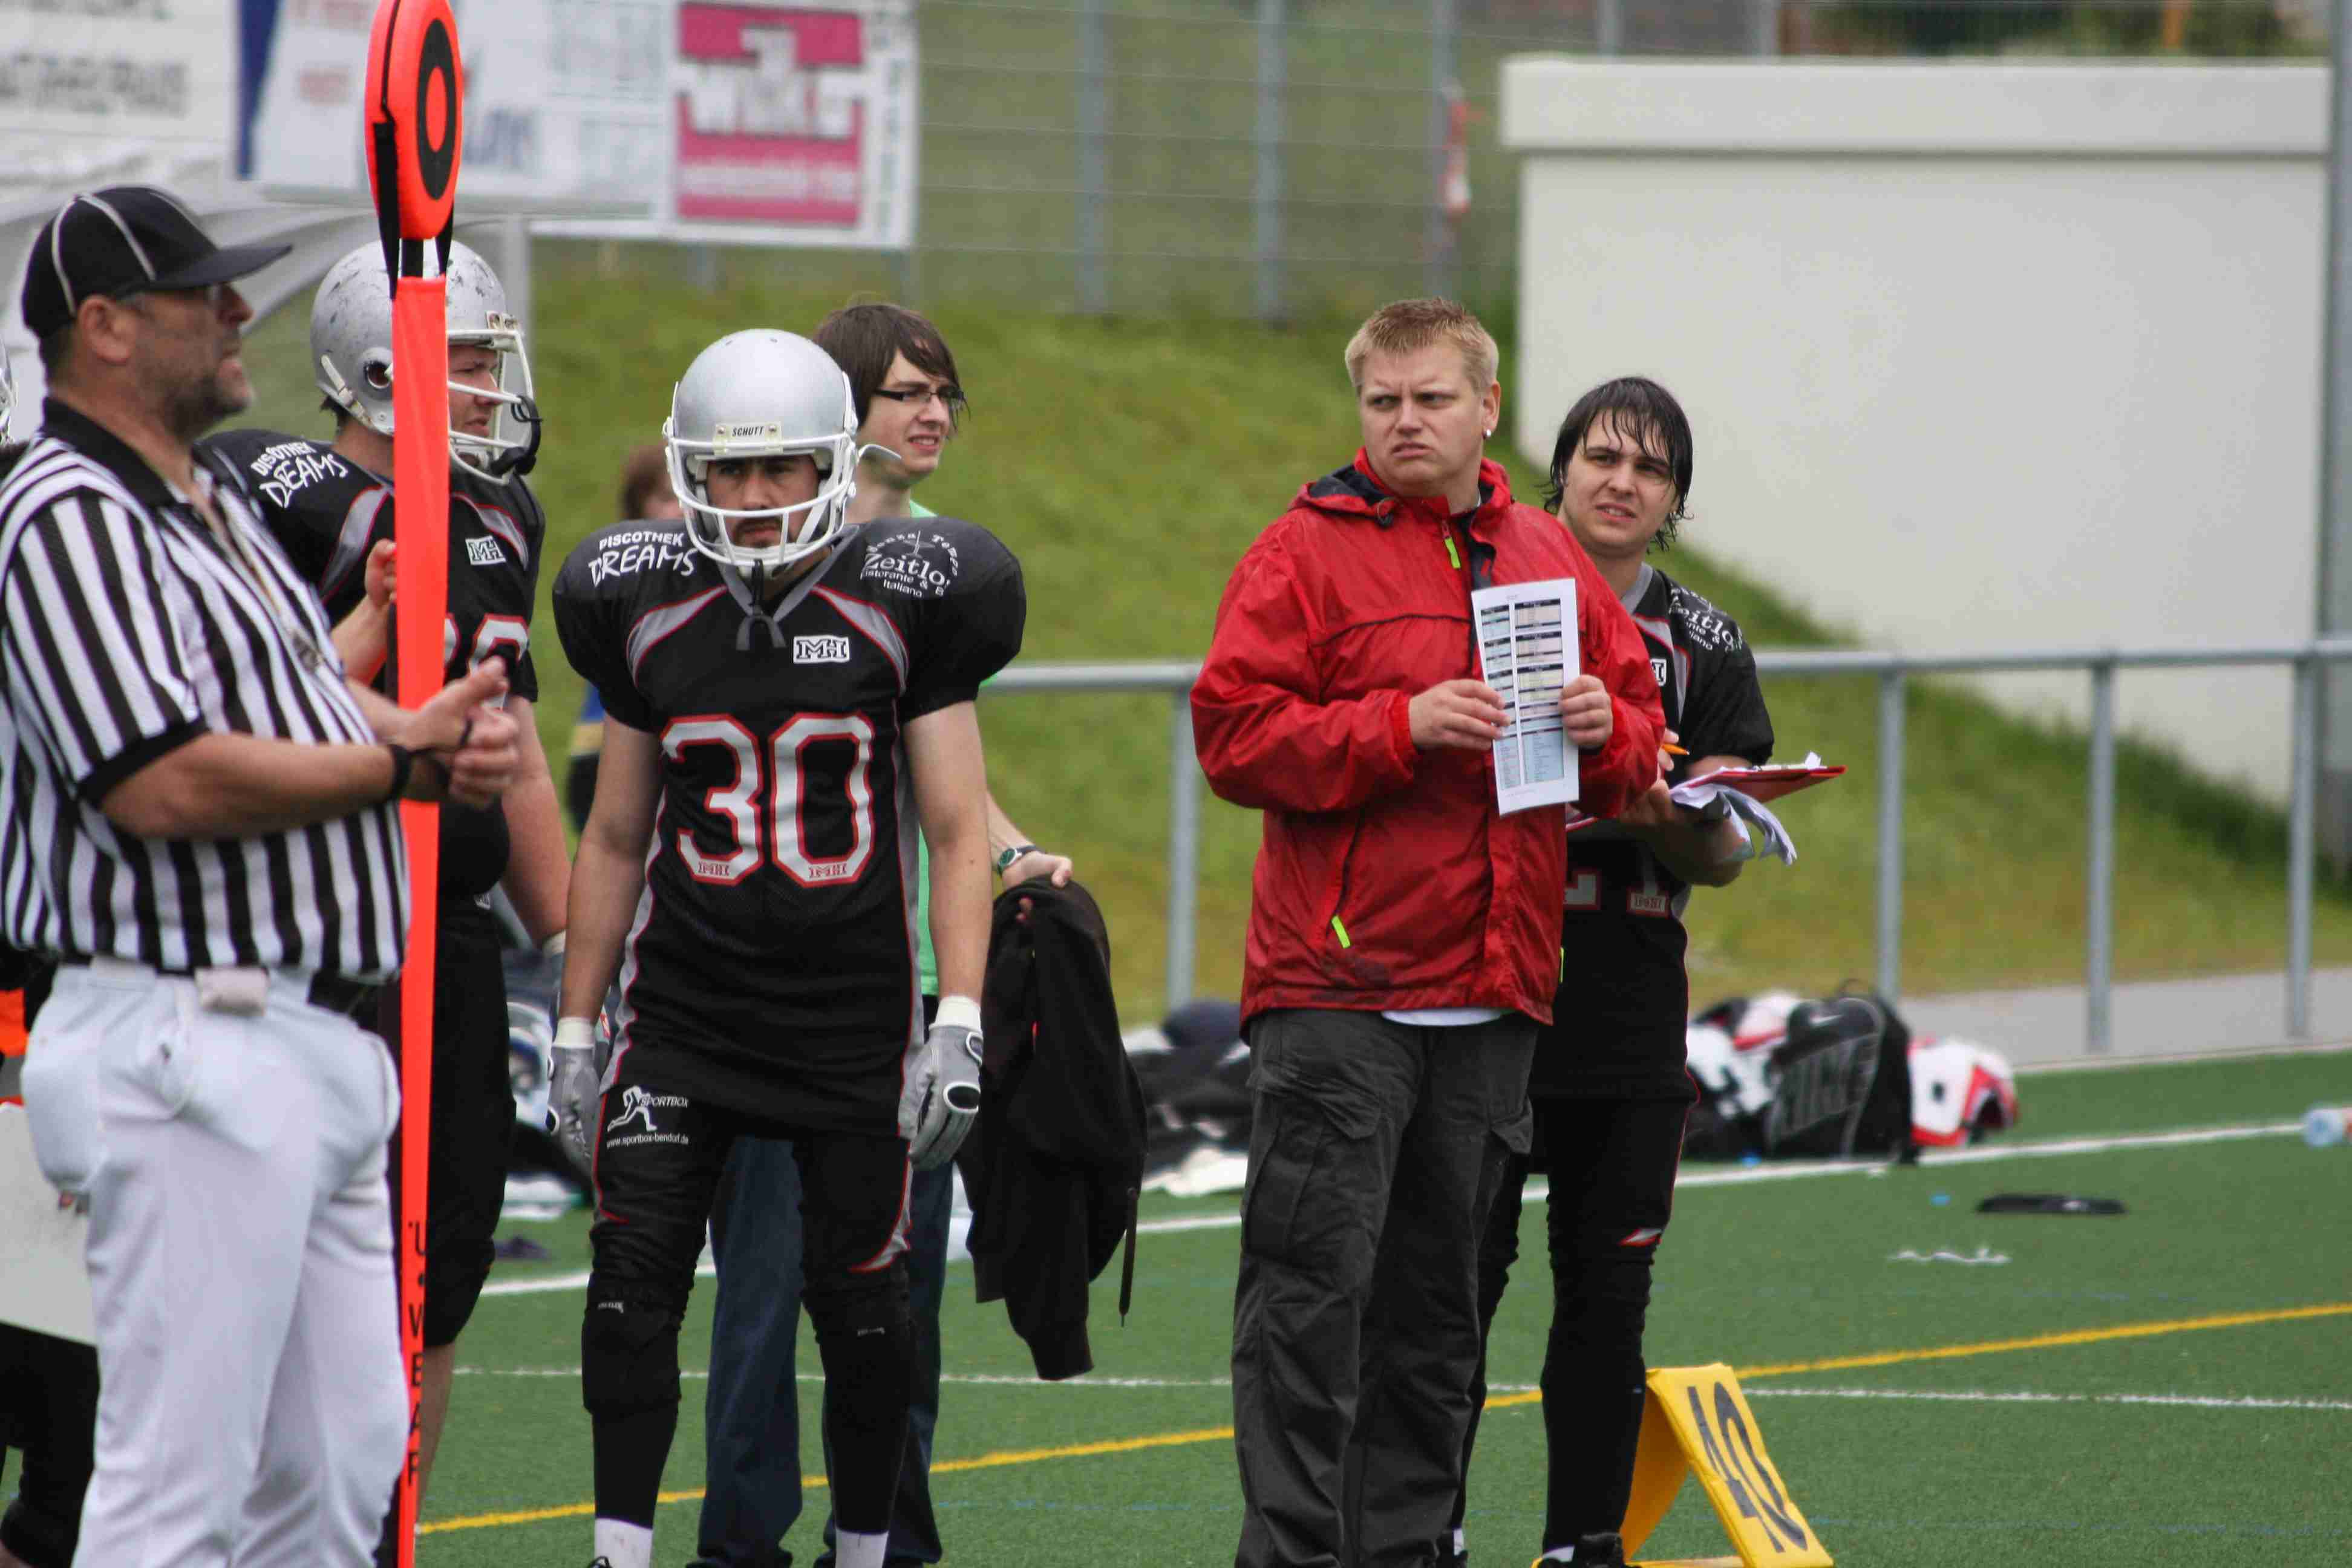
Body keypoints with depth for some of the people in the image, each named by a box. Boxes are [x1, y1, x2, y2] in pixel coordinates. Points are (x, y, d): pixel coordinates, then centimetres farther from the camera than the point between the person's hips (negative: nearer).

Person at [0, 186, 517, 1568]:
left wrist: (440, 732, 0)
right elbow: (166, 783, -23)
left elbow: (311, 696, 24)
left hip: (321, 1041, 10)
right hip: (188, 1047, -10)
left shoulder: (219, 501, 20)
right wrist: (405, 762, -12)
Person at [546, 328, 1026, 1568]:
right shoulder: (650, 612, 5)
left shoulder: (900, 605, -3)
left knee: (858, 1300, 3)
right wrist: (577, 1028, 12)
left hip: (854, 1012, -2)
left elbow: (955, 831, -1)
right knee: (632, 1277, -12)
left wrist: (960, 1023, -10)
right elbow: (616, 839, 13)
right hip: (685, 1005, 2)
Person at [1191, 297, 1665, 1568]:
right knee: (1313, 1289, -9)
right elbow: (1233, 733, -9)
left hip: (1492, 991, 5)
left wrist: (1605, 732, -4)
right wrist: (1401, 727, -19)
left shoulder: (1552, 564, 14)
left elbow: (1637, 751, 20)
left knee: (1434, 1302, 11)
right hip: (1335, 994, -5)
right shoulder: (1305, 553, -1)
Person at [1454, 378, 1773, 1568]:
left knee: (1606, 1293, 5)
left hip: (1630, 1015, 2)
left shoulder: (1705, 647, 8)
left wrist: (1663, 819, -15)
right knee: (1459, 1278, -5)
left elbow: (1722, 860, 7)